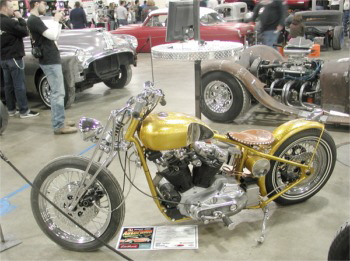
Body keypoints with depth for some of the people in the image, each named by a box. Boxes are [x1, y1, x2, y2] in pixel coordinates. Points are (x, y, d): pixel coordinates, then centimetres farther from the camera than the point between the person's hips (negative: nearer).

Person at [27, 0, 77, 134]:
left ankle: (59, 120, 22)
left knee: (57, 92, 15)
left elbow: (53, 36, 21)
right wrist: (56, 20, -9)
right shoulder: (34, 20, -15)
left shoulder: (35, 20, 17)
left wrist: (59, 22, 11)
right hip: (50, 61, -11)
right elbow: (52, 35, -22)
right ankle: (59, 126, -7)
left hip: (50, 59, 11)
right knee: (58, 93, -9)